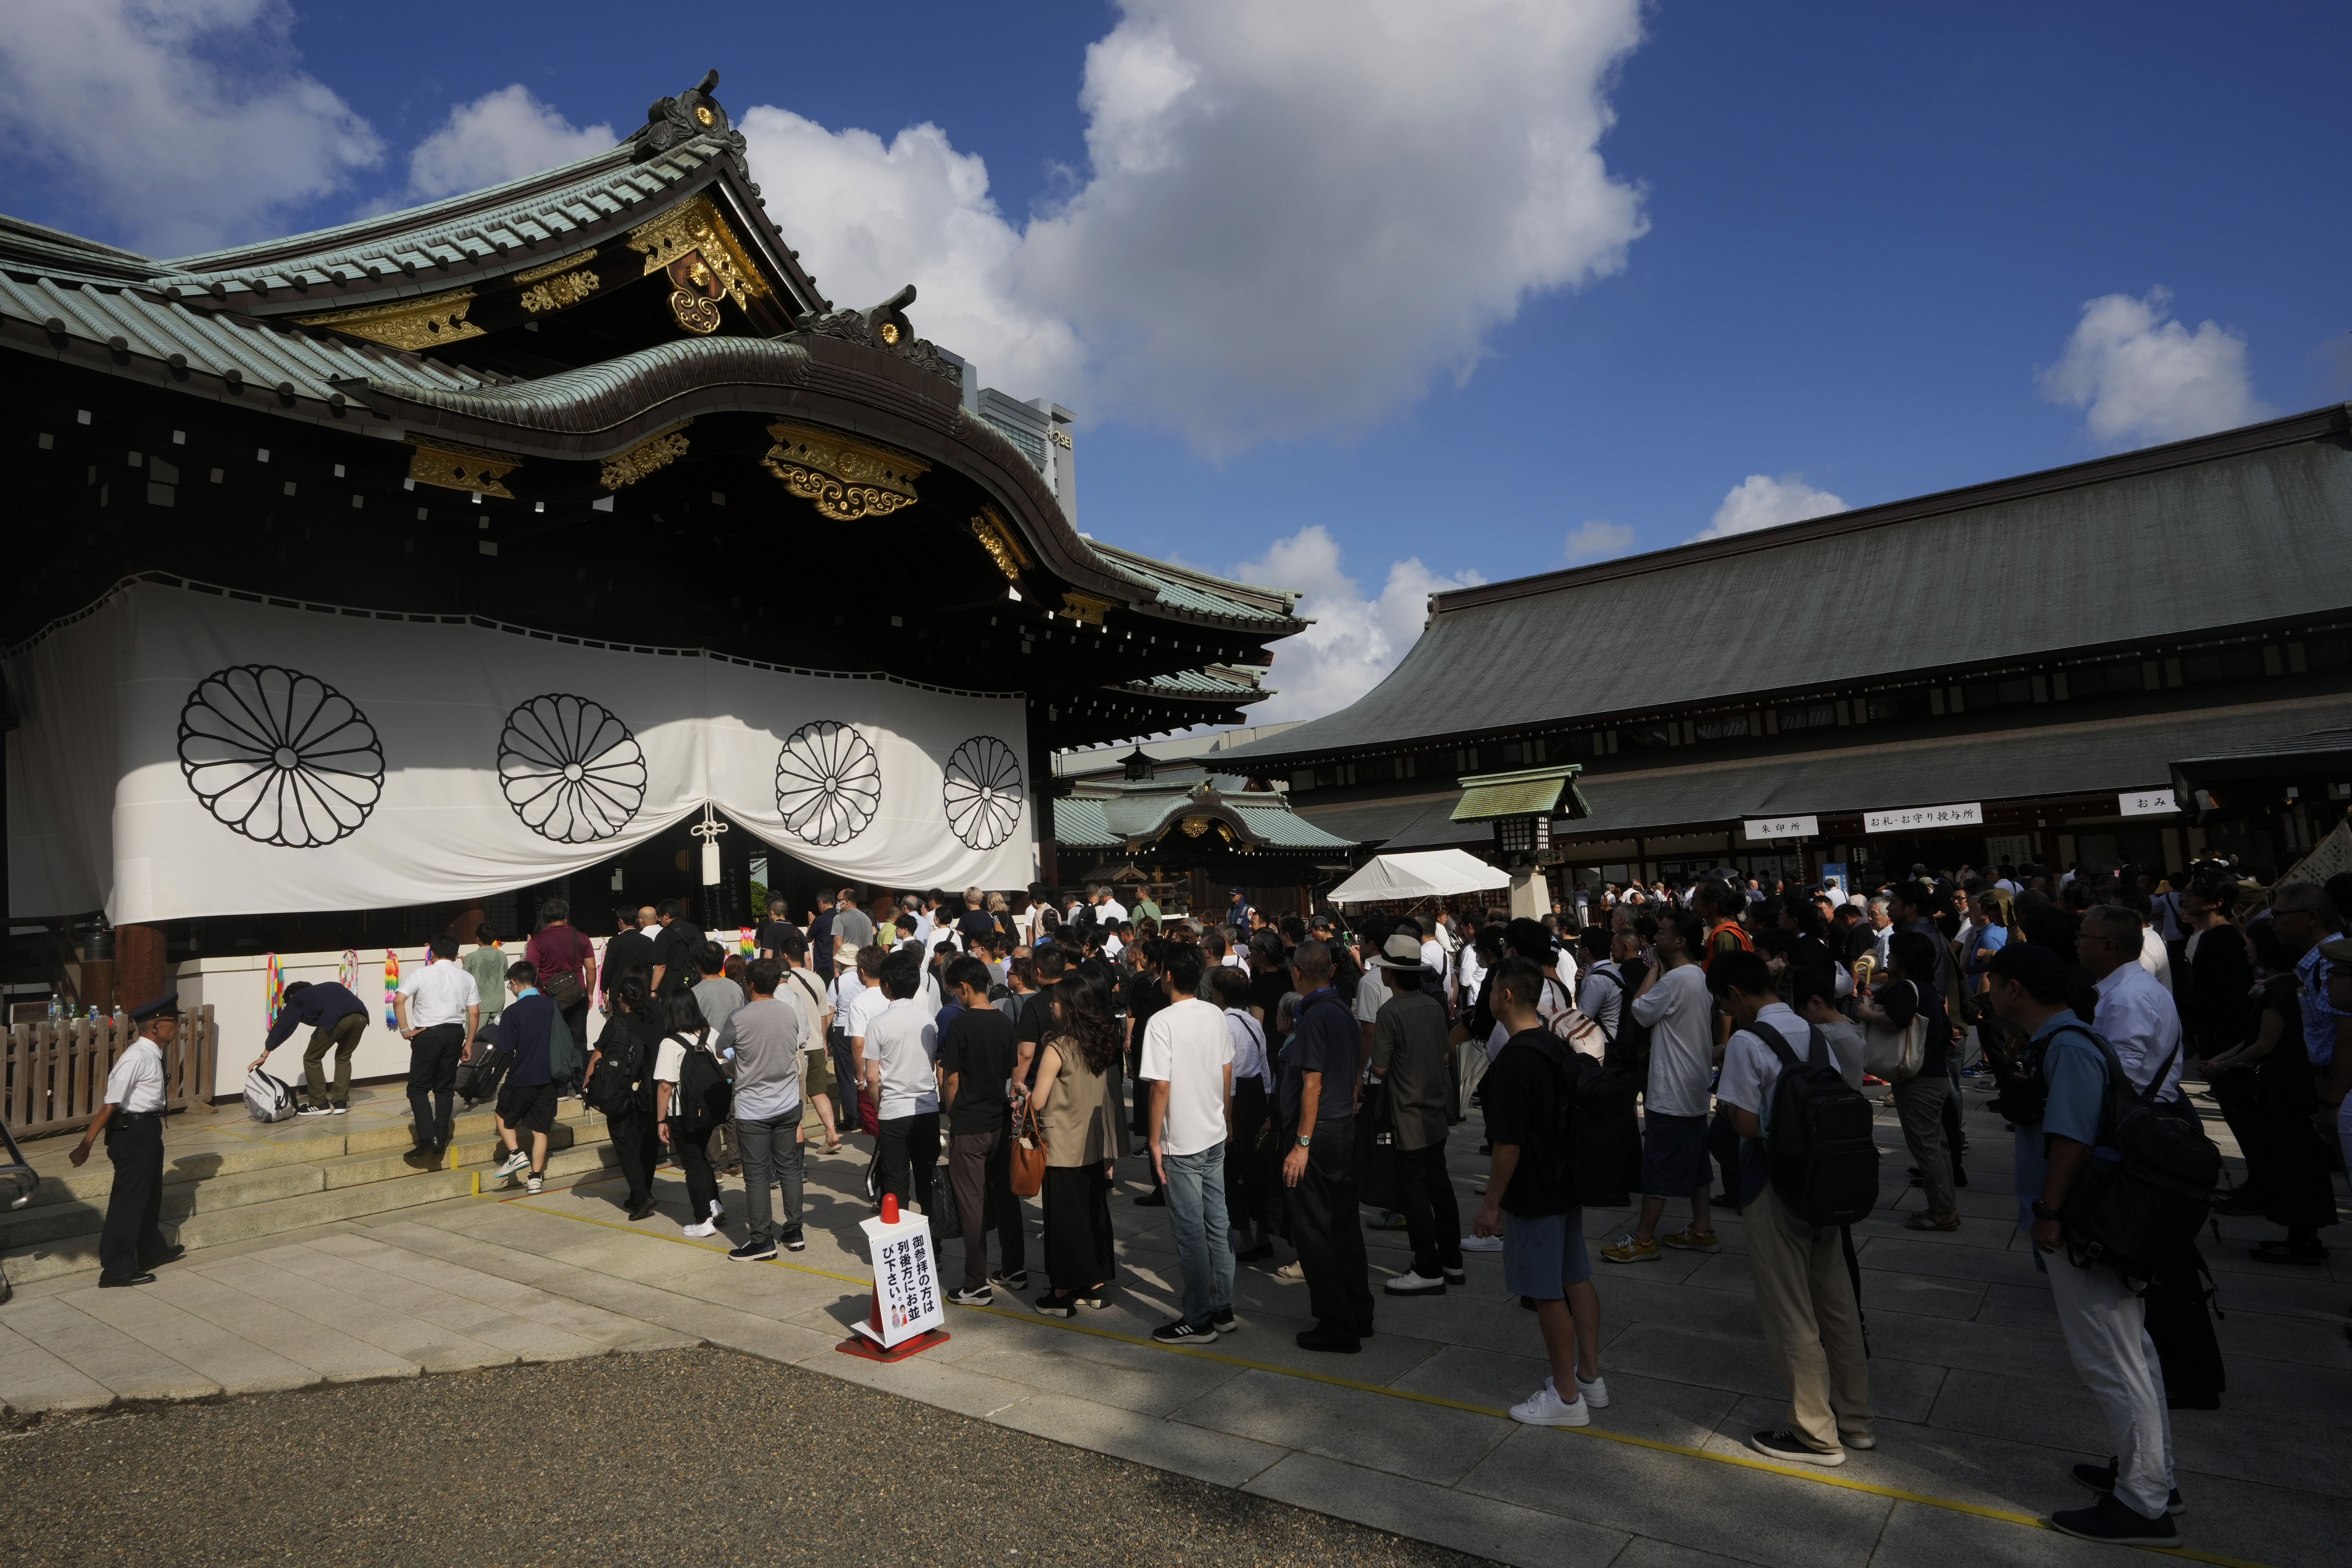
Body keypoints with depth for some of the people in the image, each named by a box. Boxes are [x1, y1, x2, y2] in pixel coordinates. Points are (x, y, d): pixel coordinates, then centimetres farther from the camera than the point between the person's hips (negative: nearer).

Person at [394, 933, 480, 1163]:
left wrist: (406, 1030, -8)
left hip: (427, 1034, -4)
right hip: (455, 1033, 4)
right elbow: (475, 1014, 5)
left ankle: (428, 1138, -9)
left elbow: (399, 1001, -16)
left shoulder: (421, 974, -3)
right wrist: (468, 1044, 13)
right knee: (446, 1088, 13)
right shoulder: (467, 978, 6)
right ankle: (441, 1139, 12)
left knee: (418, 1088, 4)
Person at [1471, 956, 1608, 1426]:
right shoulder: (1557, 1046, 4)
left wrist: (1491, 1204, -14)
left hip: (1534, 1194, -9)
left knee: (1547, 1294, 2)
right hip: (1568, 1182, 9)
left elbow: (1508, 1144, -23)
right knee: (1577, 1279, 17)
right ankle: (1590, 1377, 30)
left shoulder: (1511, 1062, -23)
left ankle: (1567, 1397, 14)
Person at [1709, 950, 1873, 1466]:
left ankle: (1816, 1433, 16)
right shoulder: (1811, 1032, 5)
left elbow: (1747, 1124, -19)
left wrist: (1724, 1095, -1)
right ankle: (1854, 1419, 30)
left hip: (1774, 1189, -7)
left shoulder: (1747, 1042, -18)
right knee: (1836, 1303, 17)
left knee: (1790, 1312, 5)